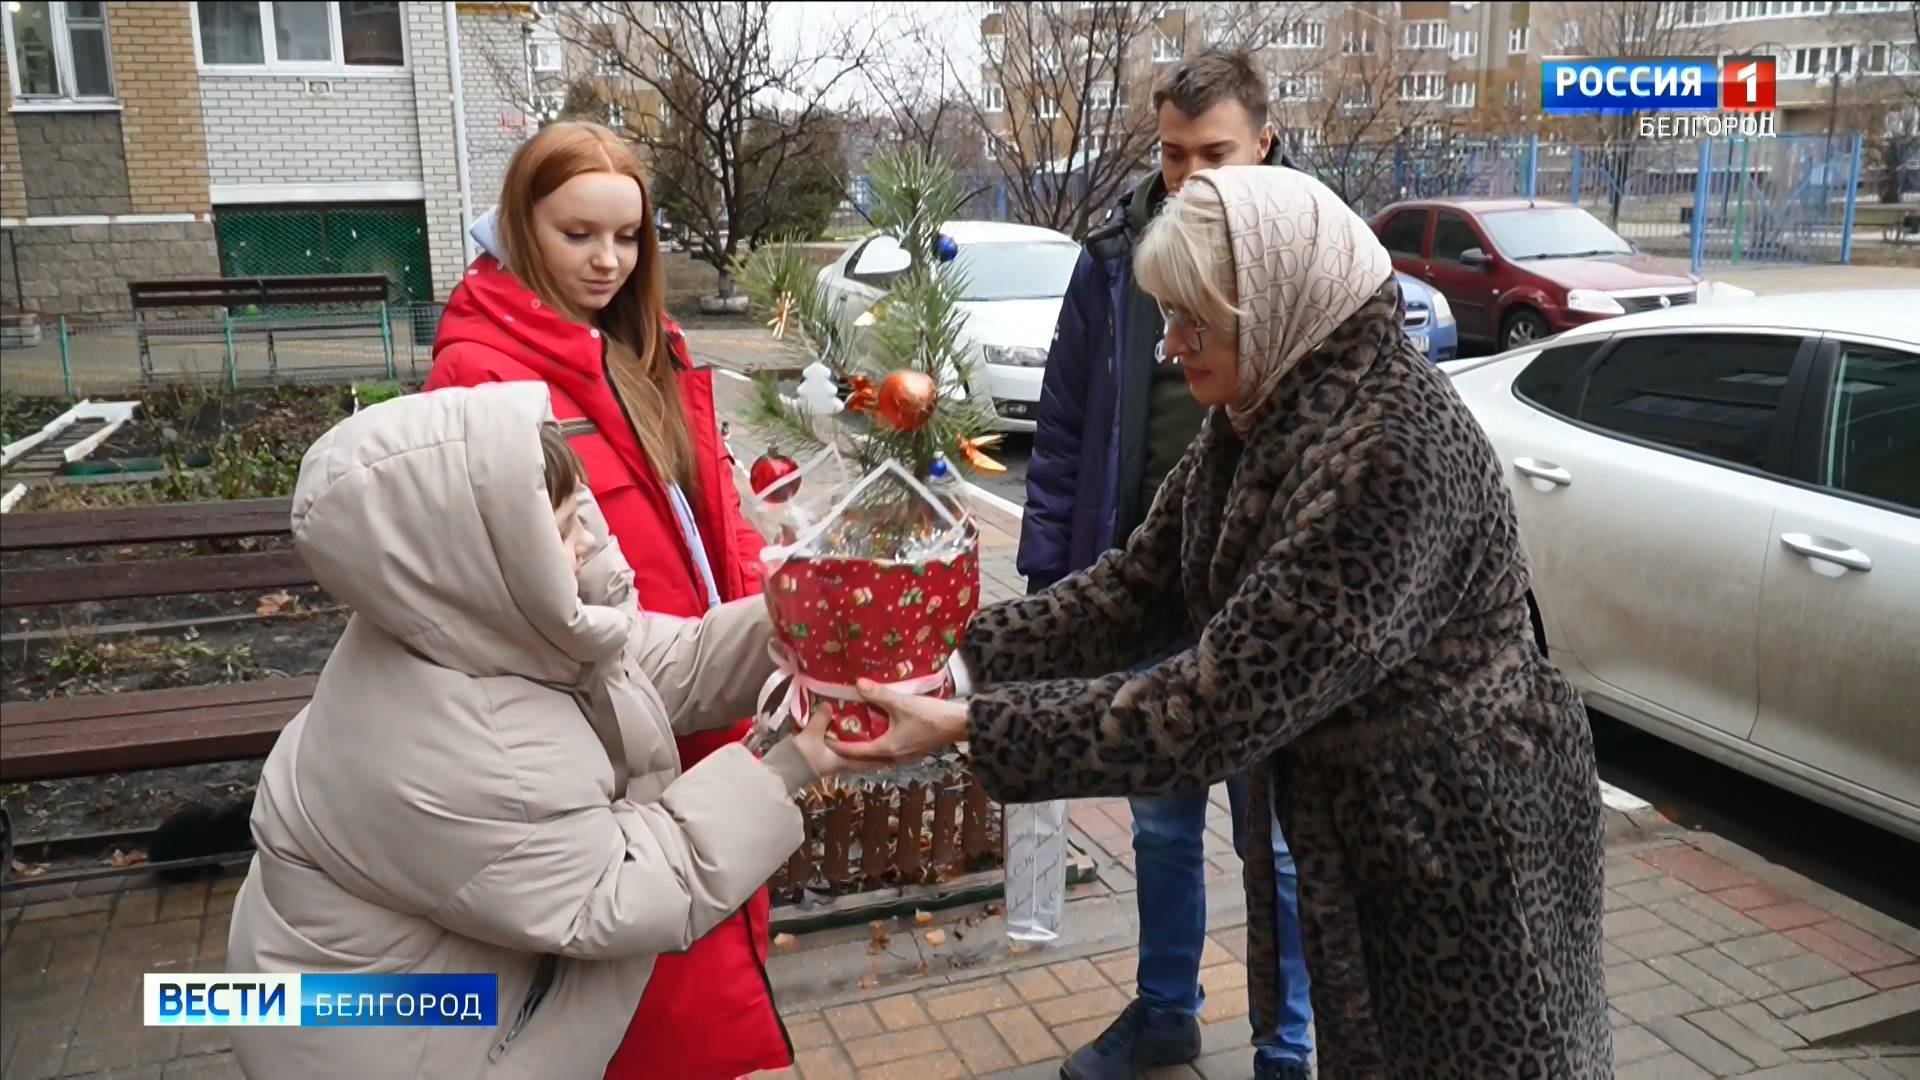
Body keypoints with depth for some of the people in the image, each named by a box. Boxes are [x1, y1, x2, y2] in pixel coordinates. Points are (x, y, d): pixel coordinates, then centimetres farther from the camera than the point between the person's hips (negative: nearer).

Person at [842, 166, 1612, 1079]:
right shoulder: (1260, 418, -2)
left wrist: (971, 727, -30)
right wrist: (958, 657, -14)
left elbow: (1222, 703, -34)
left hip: (1462, 847, -8)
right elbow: (1134, 590, -2)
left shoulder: (1390, 453, -32)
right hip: (1357, 834, 8)